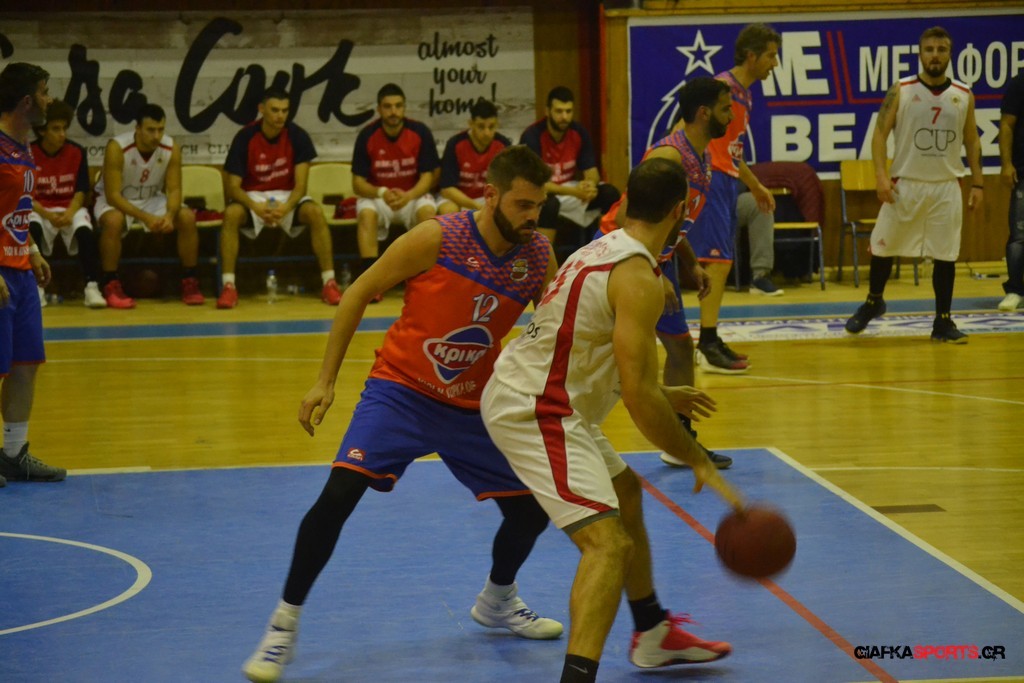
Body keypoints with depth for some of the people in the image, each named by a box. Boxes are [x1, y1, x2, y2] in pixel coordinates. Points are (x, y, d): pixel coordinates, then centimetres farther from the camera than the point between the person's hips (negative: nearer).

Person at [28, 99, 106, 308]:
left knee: (85, 231, -32)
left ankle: (92, 287, -29)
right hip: (40, 210, -1)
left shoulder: (77, 152, -4)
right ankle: (35, 288, -24)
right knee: (32, 229, -34)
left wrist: (70, 213, -21)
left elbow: (81, 191, -1)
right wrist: (48, 215, -24)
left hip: (71, 208, 1)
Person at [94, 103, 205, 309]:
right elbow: (113, 195, -29)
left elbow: (174, 189, -13)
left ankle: (190, 282, -6)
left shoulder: (172, 148, -15)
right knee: (113, 220, -38)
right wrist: (145, 217, -39)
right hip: (115, 201, -4)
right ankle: (111, 285, -25)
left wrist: (170, 214, -35)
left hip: (152, 199, 4)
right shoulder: (117, 148, -27)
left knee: (187, 217, -19)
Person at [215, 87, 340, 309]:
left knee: (316, 212, -29)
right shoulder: (245, 138, -12)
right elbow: (232, 186, -14)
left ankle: (329, 283, -26)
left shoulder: (297, 136, -10)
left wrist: (287, 206, -34)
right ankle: (228, 286, -32)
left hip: (287, 197, 1)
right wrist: (255, 207, -34)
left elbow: (300, 185, -12)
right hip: (253, 197, -1)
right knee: (231, 214, -33)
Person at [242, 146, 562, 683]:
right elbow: (359, 293, -8)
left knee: (533, 510, 5)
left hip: (472, 405, 4)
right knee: (339, 493, -23)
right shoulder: (436, 239, -18)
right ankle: (283, 626, -9)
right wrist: (325, 381, -10)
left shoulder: (538, 256, -8)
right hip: (401, 390, -4)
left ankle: (496, 601, 37)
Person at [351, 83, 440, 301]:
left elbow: (427, 176, -8)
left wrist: (408, 196, -29)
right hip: (377, 196, 0)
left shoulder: (420, 133, -10)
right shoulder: (367, 136, -11)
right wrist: (382, 193, -30)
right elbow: (358, 182, -9)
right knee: (366, 213, -33)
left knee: (428, 211, -32)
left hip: (413, 195, 0)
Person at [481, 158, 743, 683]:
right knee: (608, 542, -20)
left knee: (625, 495, 28)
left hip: (534, 397, 11)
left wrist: (662, 398, 30)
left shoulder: (604, 250, 11)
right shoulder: (639, 279, -19)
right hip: (533, 412, -11)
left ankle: (652, 634, 42)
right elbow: (638, 396, -23)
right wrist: (698, 462, -14)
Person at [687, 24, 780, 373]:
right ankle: (708, 346, -12)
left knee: (720, 264, 11)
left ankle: (710, 342, 17)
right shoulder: (724, 87, -14)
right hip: (711, 180, -10)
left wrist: (755, 185, 32)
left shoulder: (744, 94, 16)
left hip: (727, 182, 10)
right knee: (718, 261, -13)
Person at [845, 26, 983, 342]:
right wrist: (881, 175, -16)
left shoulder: (963, 96, 3)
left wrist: (977, 183, 4)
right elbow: (880, 133, -4)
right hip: (904, 183, -1)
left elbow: (972, 141, 10)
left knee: (946, 256, 1)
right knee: (882, 247, 6)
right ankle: (873, 302, 30)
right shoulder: (901, 91, -4)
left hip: (946, 186, 1)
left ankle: (943, 322, 10)